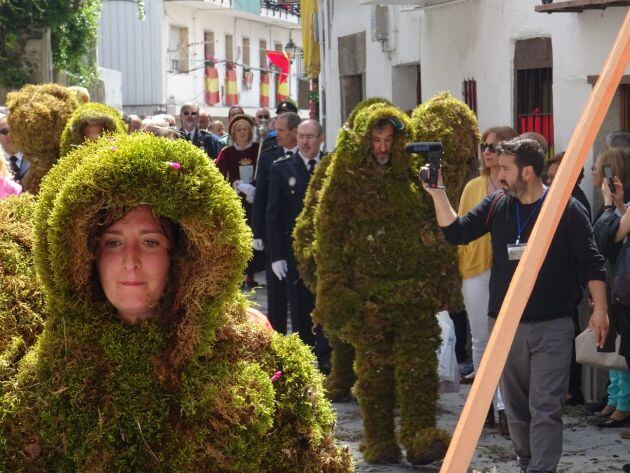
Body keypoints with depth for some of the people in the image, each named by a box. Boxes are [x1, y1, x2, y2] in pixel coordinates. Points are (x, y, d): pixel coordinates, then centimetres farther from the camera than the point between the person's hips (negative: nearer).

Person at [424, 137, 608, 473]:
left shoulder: (567, 209, -6)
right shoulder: (497, 205, 6)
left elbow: (590, 263, -4)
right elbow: (455, 232, 5)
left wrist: (599, 308, -8)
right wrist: (438, 194, -5)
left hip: (552, 325, -5)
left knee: (545, 407, -10)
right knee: (515, 407, 11)